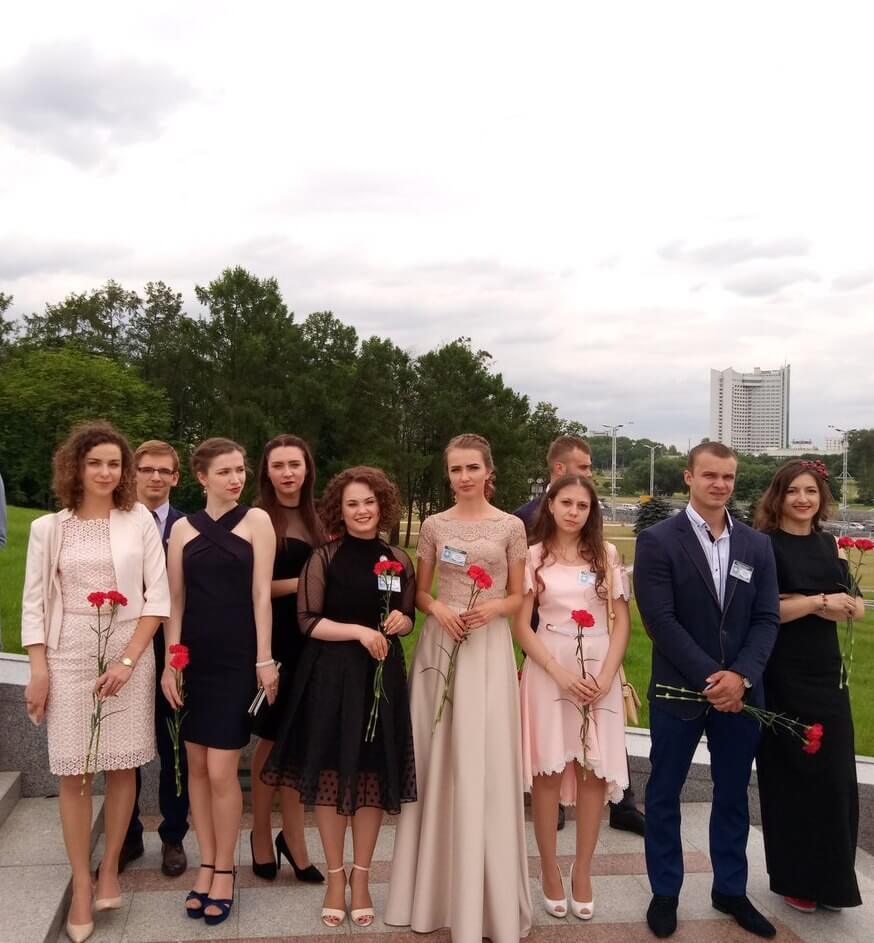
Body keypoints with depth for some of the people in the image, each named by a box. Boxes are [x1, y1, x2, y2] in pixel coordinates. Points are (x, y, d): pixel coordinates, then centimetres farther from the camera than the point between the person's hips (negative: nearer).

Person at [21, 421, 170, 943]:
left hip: (130, 655, 0)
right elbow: (34, 603, 4)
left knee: (123, 767, 7)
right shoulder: (49, 528, 2)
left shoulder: (140, 520, -1)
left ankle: (109, 870, 24)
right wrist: (38, 670, -2)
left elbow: (159, 598, -2)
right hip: (69, 658, 0)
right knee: (74, 773, 2)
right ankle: (81, 886, 14)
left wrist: (127, 660, -9)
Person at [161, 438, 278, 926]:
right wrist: (169, 663, 1)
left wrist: (265, 659, -8)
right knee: (197, 766, 10)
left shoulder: (257, 520, -1)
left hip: (237, 658, -3)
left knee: (221, 770, -3)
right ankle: (207, 865, 24)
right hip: (194, 657, 4)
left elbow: (261, 594, -5)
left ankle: (225, 870, 15)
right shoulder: (183, 528, 7)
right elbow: (175, 602, 7)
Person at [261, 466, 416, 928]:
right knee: (330, 774, 5)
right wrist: (360, 631, -19)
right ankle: (335, 875, 23)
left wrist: (399, 622, -9)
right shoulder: (324, 558, -5)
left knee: (373, 776, 8)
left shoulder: (398, 560, 4)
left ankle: (361, 876, 24)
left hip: (382, 676, 2)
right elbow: (309, 622, -8)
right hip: (331, 676, -2)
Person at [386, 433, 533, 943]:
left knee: (483, 762, 0)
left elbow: (517, 597, 5)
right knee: (439, 758, 6)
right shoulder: (434, 526, 5)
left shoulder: (511, 527, 2)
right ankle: (439, 884, 21)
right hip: (440, 644, 2)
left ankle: (484, 893, 14)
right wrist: (437, 609, -11)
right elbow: (420, 591, 10)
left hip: (489, 647, -1)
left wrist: (491, 609, -14)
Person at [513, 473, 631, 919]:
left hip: (600, 670, 2)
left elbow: (621, 621, 4)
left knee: (595, 771, 3)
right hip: (548, 669, -1)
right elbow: (521, 625, -2)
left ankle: (582, 871, 17)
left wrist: (606, 675, -9)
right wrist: (561, 673, -13)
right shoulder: (534, 556, 1)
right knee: (548, 770, 2)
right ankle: (550, 871, 16)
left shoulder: (607, 555, 6)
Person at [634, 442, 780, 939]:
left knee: (733, 795, 16)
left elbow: (767, 619, 0)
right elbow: (661, 620, -14)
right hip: (678, 690, -3)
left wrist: (740, 676, -14)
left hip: (741, 691, 4)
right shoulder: (657, 540, -8)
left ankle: (731, 890, 34)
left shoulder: (757, 544, 5)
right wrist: (709, 677, -18)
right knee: (665, 794, 10)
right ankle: (665, 893, 27)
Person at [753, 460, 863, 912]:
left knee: (834, 776, 7)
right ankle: (795, 879, 20)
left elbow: (855, 608, 3)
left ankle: (830, 878, 24)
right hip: (781, 677, -5)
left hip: (826, 672, 5)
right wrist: (821, 601, -14)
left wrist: (800, 601, -13)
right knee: (789, 775, 4)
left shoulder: (830, 545, 8)